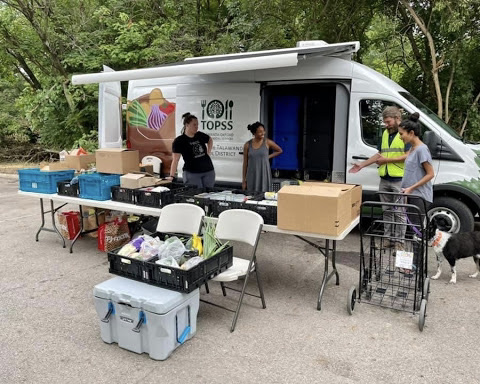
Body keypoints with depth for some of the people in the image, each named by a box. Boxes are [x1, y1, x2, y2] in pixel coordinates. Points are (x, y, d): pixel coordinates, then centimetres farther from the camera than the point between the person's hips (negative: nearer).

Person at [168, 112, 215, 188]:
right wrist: (172, 176, -20)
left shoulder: (200, 135, 6)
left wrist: (208, 153, 14)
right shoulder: (179, 141, -8)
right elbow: (175, 160, -13)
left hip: (208, 171, 5)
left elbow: (210, 140, 28)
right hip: (192, 173, -5)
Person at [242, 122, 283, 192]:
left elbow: (279, 151, 14)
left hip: (264, 174, -1)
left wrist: (268, 157, 3)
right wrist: (244, 179, 4)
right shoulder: (247, 145, 1)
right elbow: (245, 163, 5)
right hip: (252, 175, 1)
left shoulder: (267, 142, -2)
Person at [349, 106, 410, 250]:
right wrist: (362, 164, 16)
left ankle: (399, 241, 10)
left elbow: (408, 156, -17)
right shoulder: (385, 133, 16)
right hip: (384, 179, 7)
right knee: (387, 210, 13)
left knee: (399, 212, 0)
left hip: (399, 180, -7)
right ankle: (388, 238, 23)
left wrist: (386, 160, -14)